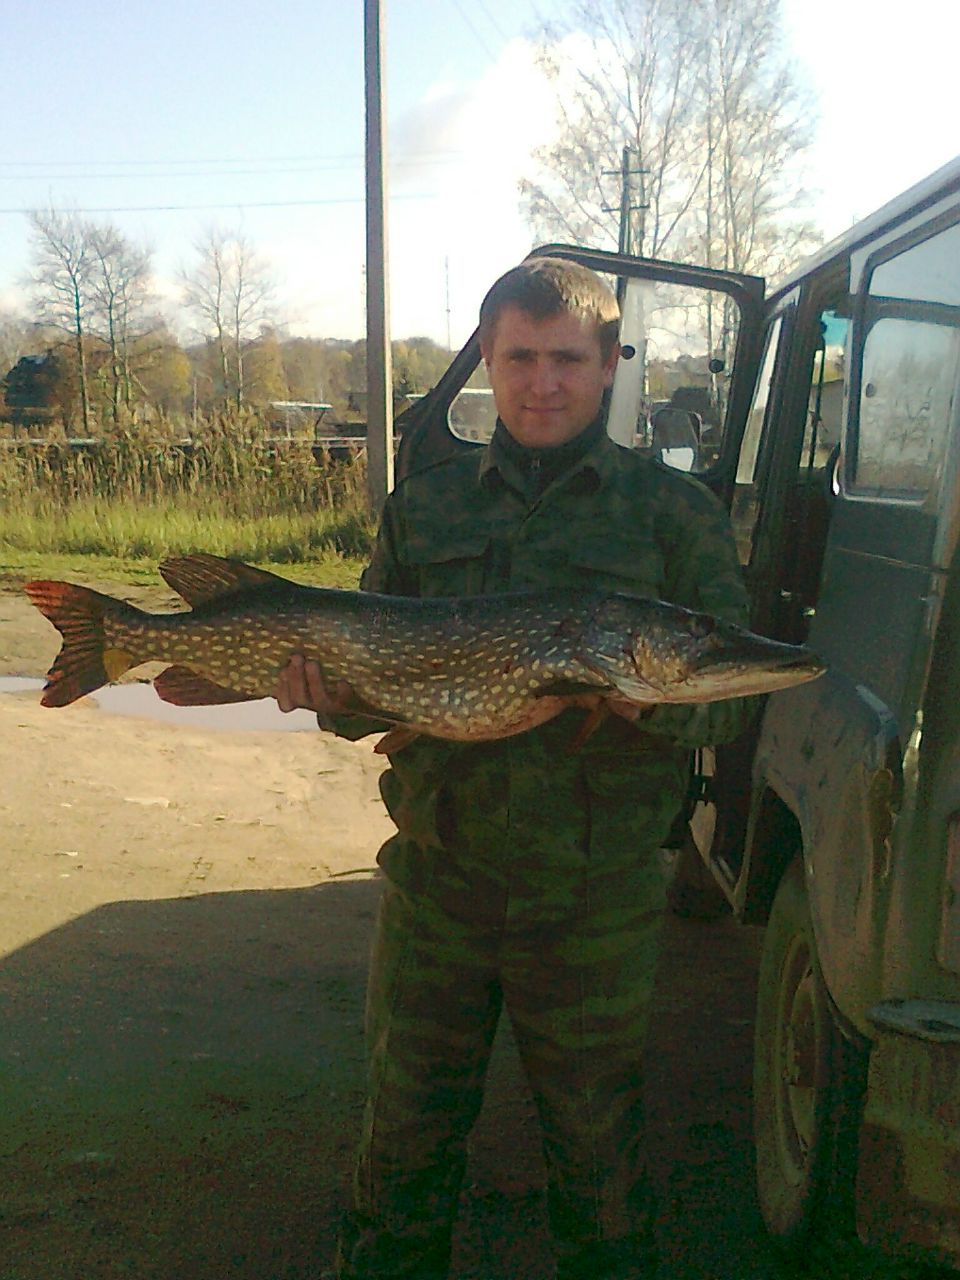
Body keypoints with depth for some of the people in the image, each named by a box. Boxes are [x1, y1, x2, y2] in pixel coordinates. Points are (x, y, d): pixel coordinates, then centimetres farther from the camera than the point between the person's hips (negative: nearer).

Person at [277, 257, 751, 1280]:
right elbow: (365, 691, 10)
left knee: (596, 1148, 16)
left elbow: (723, 702, -3)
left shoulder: (675, 513, 0)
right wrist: (328, 689, -13)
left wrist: (656, 699, -24)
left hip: (593, 904, -2)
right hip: (434, 884, 2)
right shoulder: (425, 504, 7)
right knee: (404, 1145, 17)